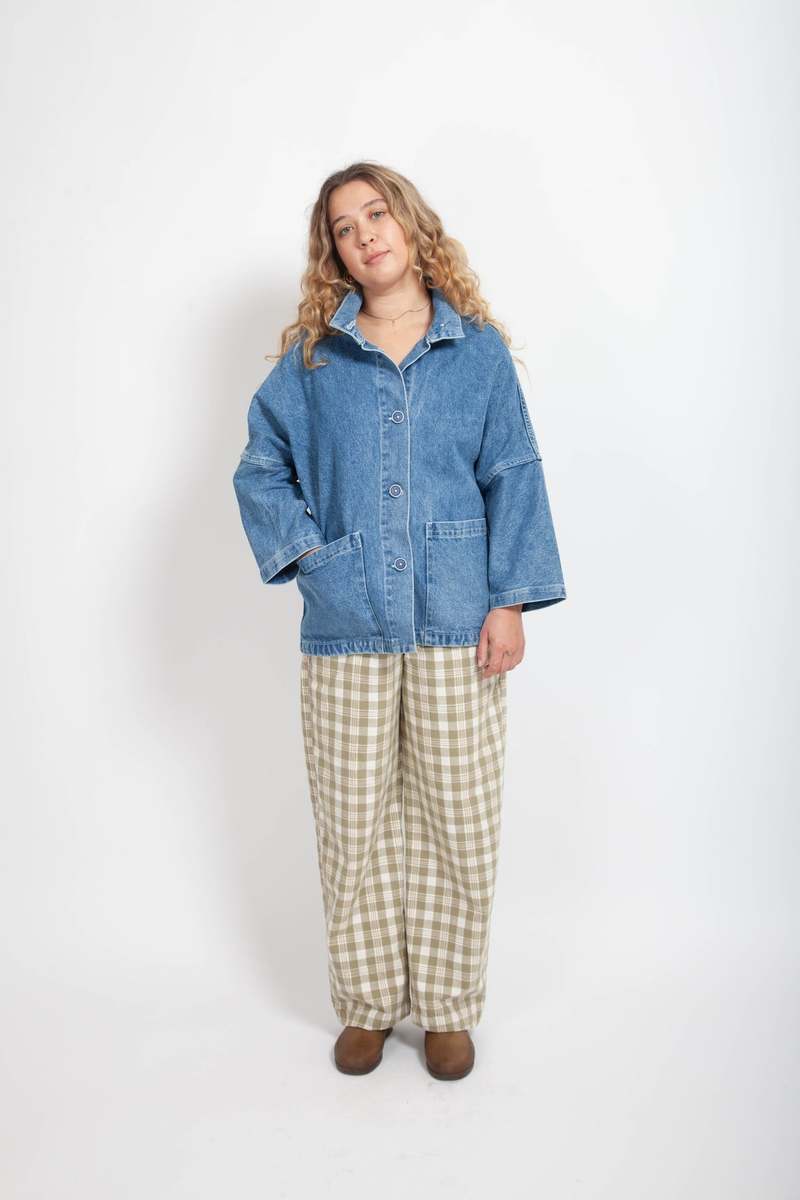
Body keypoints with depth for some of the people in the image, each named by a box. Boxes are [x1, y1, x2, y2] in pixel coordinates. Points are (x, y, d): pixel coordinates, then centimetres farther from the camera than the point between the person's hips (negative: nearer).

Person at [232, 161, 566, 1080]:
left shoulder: (478, 349, 5)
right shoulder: (310, 356, 7)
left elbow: (513, 477, 2)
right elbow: (260, 469, 11)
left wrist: (512, 601, -5)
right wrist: (304, 550, -3)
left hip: (456, 624, 0)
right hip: (345, 626, 1)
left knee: (458, 823, 6)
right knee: (353, 825, 9)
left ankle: (447, 1005, 26)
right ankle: (367, 1003, 28)